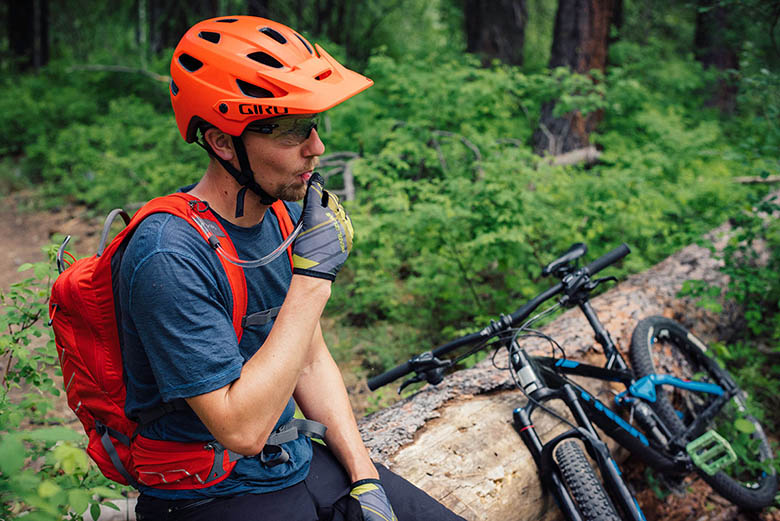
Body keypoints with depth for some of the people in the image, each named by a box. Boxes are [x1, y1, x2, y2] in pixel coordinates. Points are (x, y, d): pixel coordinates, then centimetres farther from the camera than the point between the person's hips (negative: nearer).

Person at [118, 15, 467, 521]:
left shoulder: (285, 214, -1)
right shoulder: (170, 259, -26)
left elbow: (312, 360, 6)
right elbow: (242, 429, -27)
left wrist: (365, 479, -2)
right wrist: (313, 276, -27)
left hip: (299, 461, 6)